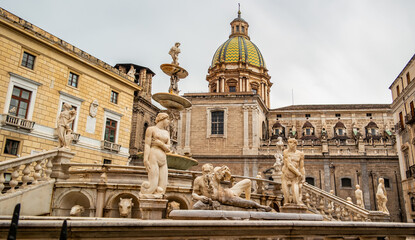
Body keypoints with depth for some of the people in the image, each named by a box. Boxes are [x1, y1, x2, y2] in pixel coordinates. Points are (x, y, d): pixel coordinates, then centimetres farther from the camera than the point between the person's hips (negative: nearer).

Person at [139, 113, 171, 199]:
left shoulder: (166, 133, 21)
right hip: (153, 158, -7)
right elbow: (147, 145, -7)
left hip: (163, 160, 7)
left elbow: (168, 149, 10)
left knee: (162, 187, -6)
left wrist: (159, 143, -8)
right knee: (153, 185, -16)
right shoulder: (151, 129, 4)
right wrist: (145, 160, -18)